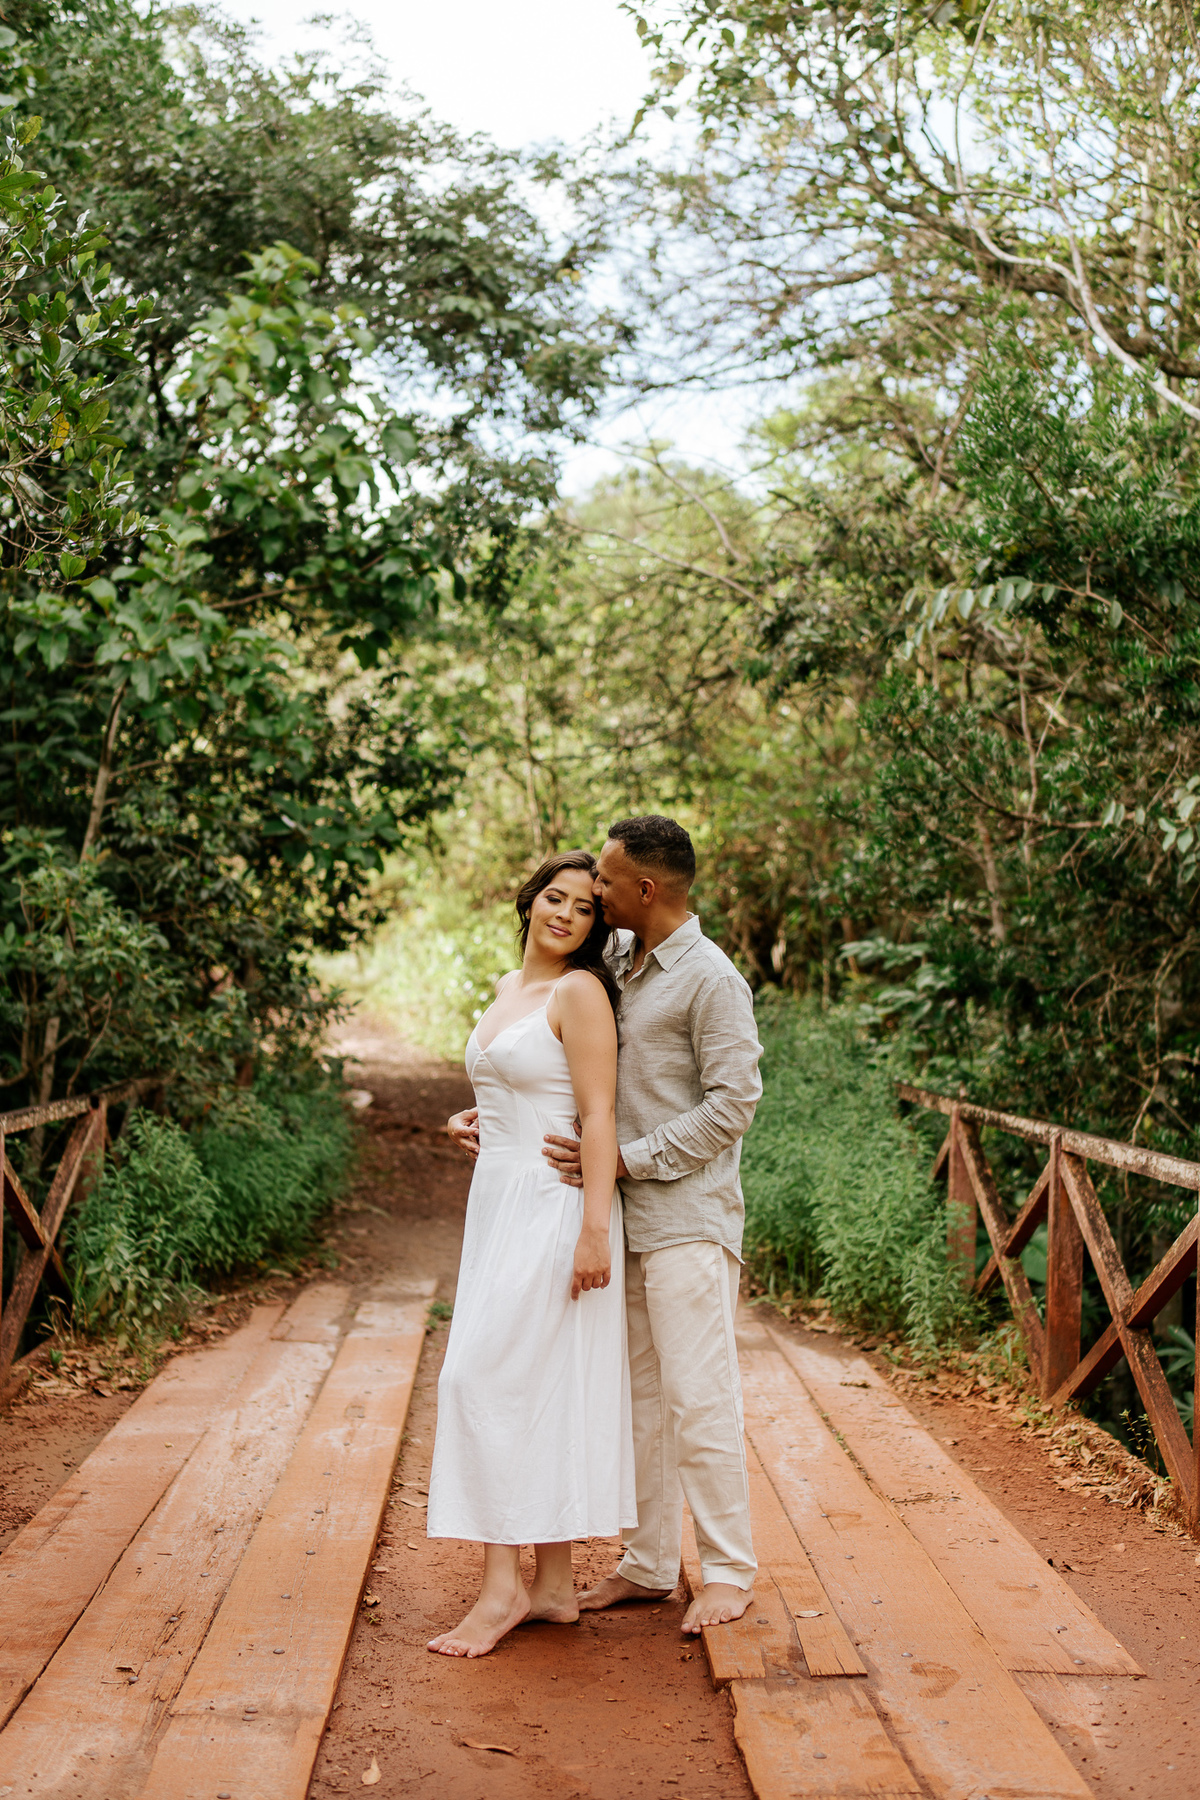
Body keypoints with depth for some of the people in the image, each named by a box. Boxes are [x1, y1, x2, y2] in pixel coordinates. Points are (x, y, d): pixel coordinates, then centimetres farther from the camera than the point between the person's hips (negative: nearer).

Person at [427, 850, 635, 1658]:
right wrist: (474, 1123, 11)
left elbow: (599, 1115, -16)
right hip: (500, 1201, 9)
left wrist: (595, 1230, -22)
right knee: (541, 1392, 10)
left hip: (553, 1209, -9)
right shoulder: (509, 988, 15)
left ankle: (503, 1588, -1)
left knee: (485, 1379, -10)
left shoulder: (580, 992, -10)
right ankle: (555, 1585, 17)